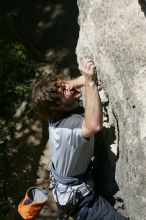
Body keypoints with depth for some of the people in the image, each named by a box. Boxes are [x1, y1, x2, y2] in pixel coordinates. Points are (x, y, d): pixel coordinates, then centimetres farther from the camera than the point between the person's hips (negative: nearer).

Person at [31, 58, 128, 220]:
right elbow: (94, 125, -61)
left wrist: (86, 79, -16)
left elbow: (69, 84, 4)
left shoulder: (57, 112, -13)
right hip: (77, 197, -9)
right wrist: (90, 83, -59)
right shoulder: (69, 126, -39)